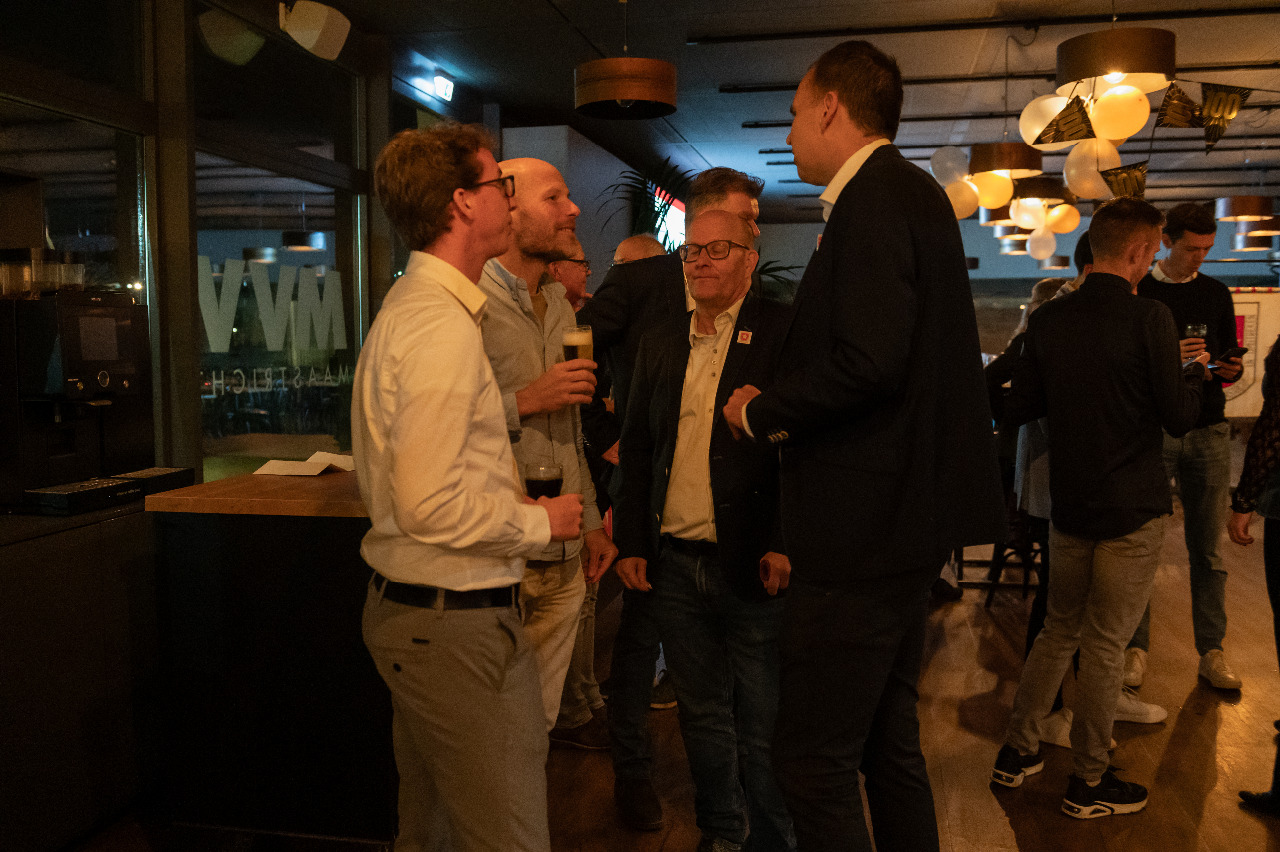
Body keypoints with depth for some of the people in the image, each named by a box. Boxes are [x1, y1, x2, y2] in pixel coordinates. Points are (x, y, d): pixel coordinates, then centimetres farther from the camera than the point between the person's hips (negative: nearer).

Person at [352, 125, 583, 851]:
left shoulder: (411, 306, 13)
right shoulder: (444, 327, -20)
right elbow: (432, 505, -25)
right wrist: (539, 523, -11)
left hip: (409, 609, 11)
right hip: (457, 621, -11)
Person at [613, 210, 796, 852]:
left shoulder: (785, 332, -4)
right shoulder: (660, 343, 12)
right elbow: (636, 447, 14)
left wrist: (785, 543, -16)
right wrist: (631, 542, 9)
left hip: (753, 565, -5)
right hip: (673, 563, 5)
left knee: (761, 726, 6)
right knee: (701, 715, 16)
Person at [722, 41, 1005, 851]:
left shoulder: (874, 198, -15)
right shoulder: (914, 192, 16)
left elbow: (868, 361, -27)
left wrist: (762, 411, -11)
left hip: (867, 525, -11)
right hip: (909, 517, 11)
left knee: (815, 761, -2)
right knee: (890, 743, 22)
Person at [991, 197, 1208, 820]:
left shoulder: (1047, 319, 1)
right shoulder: (1149, 318, -15)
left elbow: (1021, 408, 6)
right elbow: (1179, 417, -10)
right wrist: (1196, 373, 9)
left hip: (1067, 504, 5)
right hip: (1131, 510, -5)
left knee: (1059, 629, 19)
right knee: (1105, 645, 5)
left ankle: (1017, 751, 26)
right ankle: (1088, 783, 18)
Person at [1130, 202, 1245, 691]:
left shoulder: (1217, 294, 13)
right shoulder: (1138, 293, 1)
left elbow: (1227, 361, 16)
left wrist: (1230, 370, -6)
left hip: (1208, 431, 3)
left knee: (1207, 549, 5)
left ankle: (1211, 652, 13)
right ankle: (1137, 647, 11)